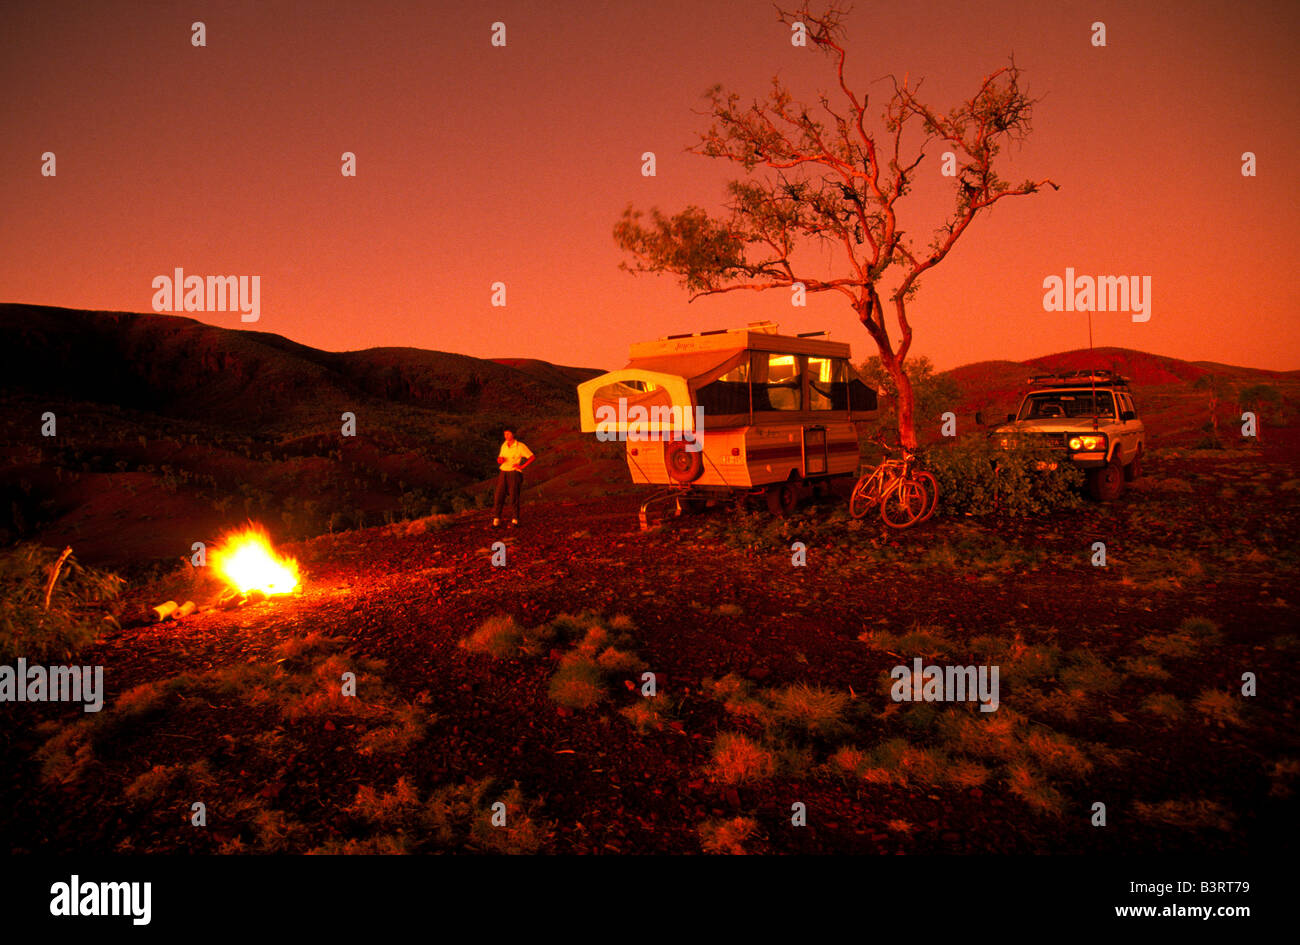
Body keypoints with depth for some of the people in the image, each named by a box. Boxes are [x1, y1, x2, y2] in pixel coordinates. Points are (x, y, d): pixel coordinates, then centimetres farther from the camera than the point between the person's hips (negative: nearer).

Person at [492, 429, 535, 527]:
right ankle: (496, 520, -4)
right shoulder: (504, 445, 12)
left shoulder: (520, 446, -5)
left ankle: (515, 520, 1)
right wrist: (500, 460, -4)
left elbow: (532, 457, -5)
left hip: (514, 473, -4)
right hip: (503, 473, 4)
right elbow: (499, 460, 21)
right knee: (499, 496, -7)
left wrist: (522, 466, -13)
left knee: (514, 497, -10)